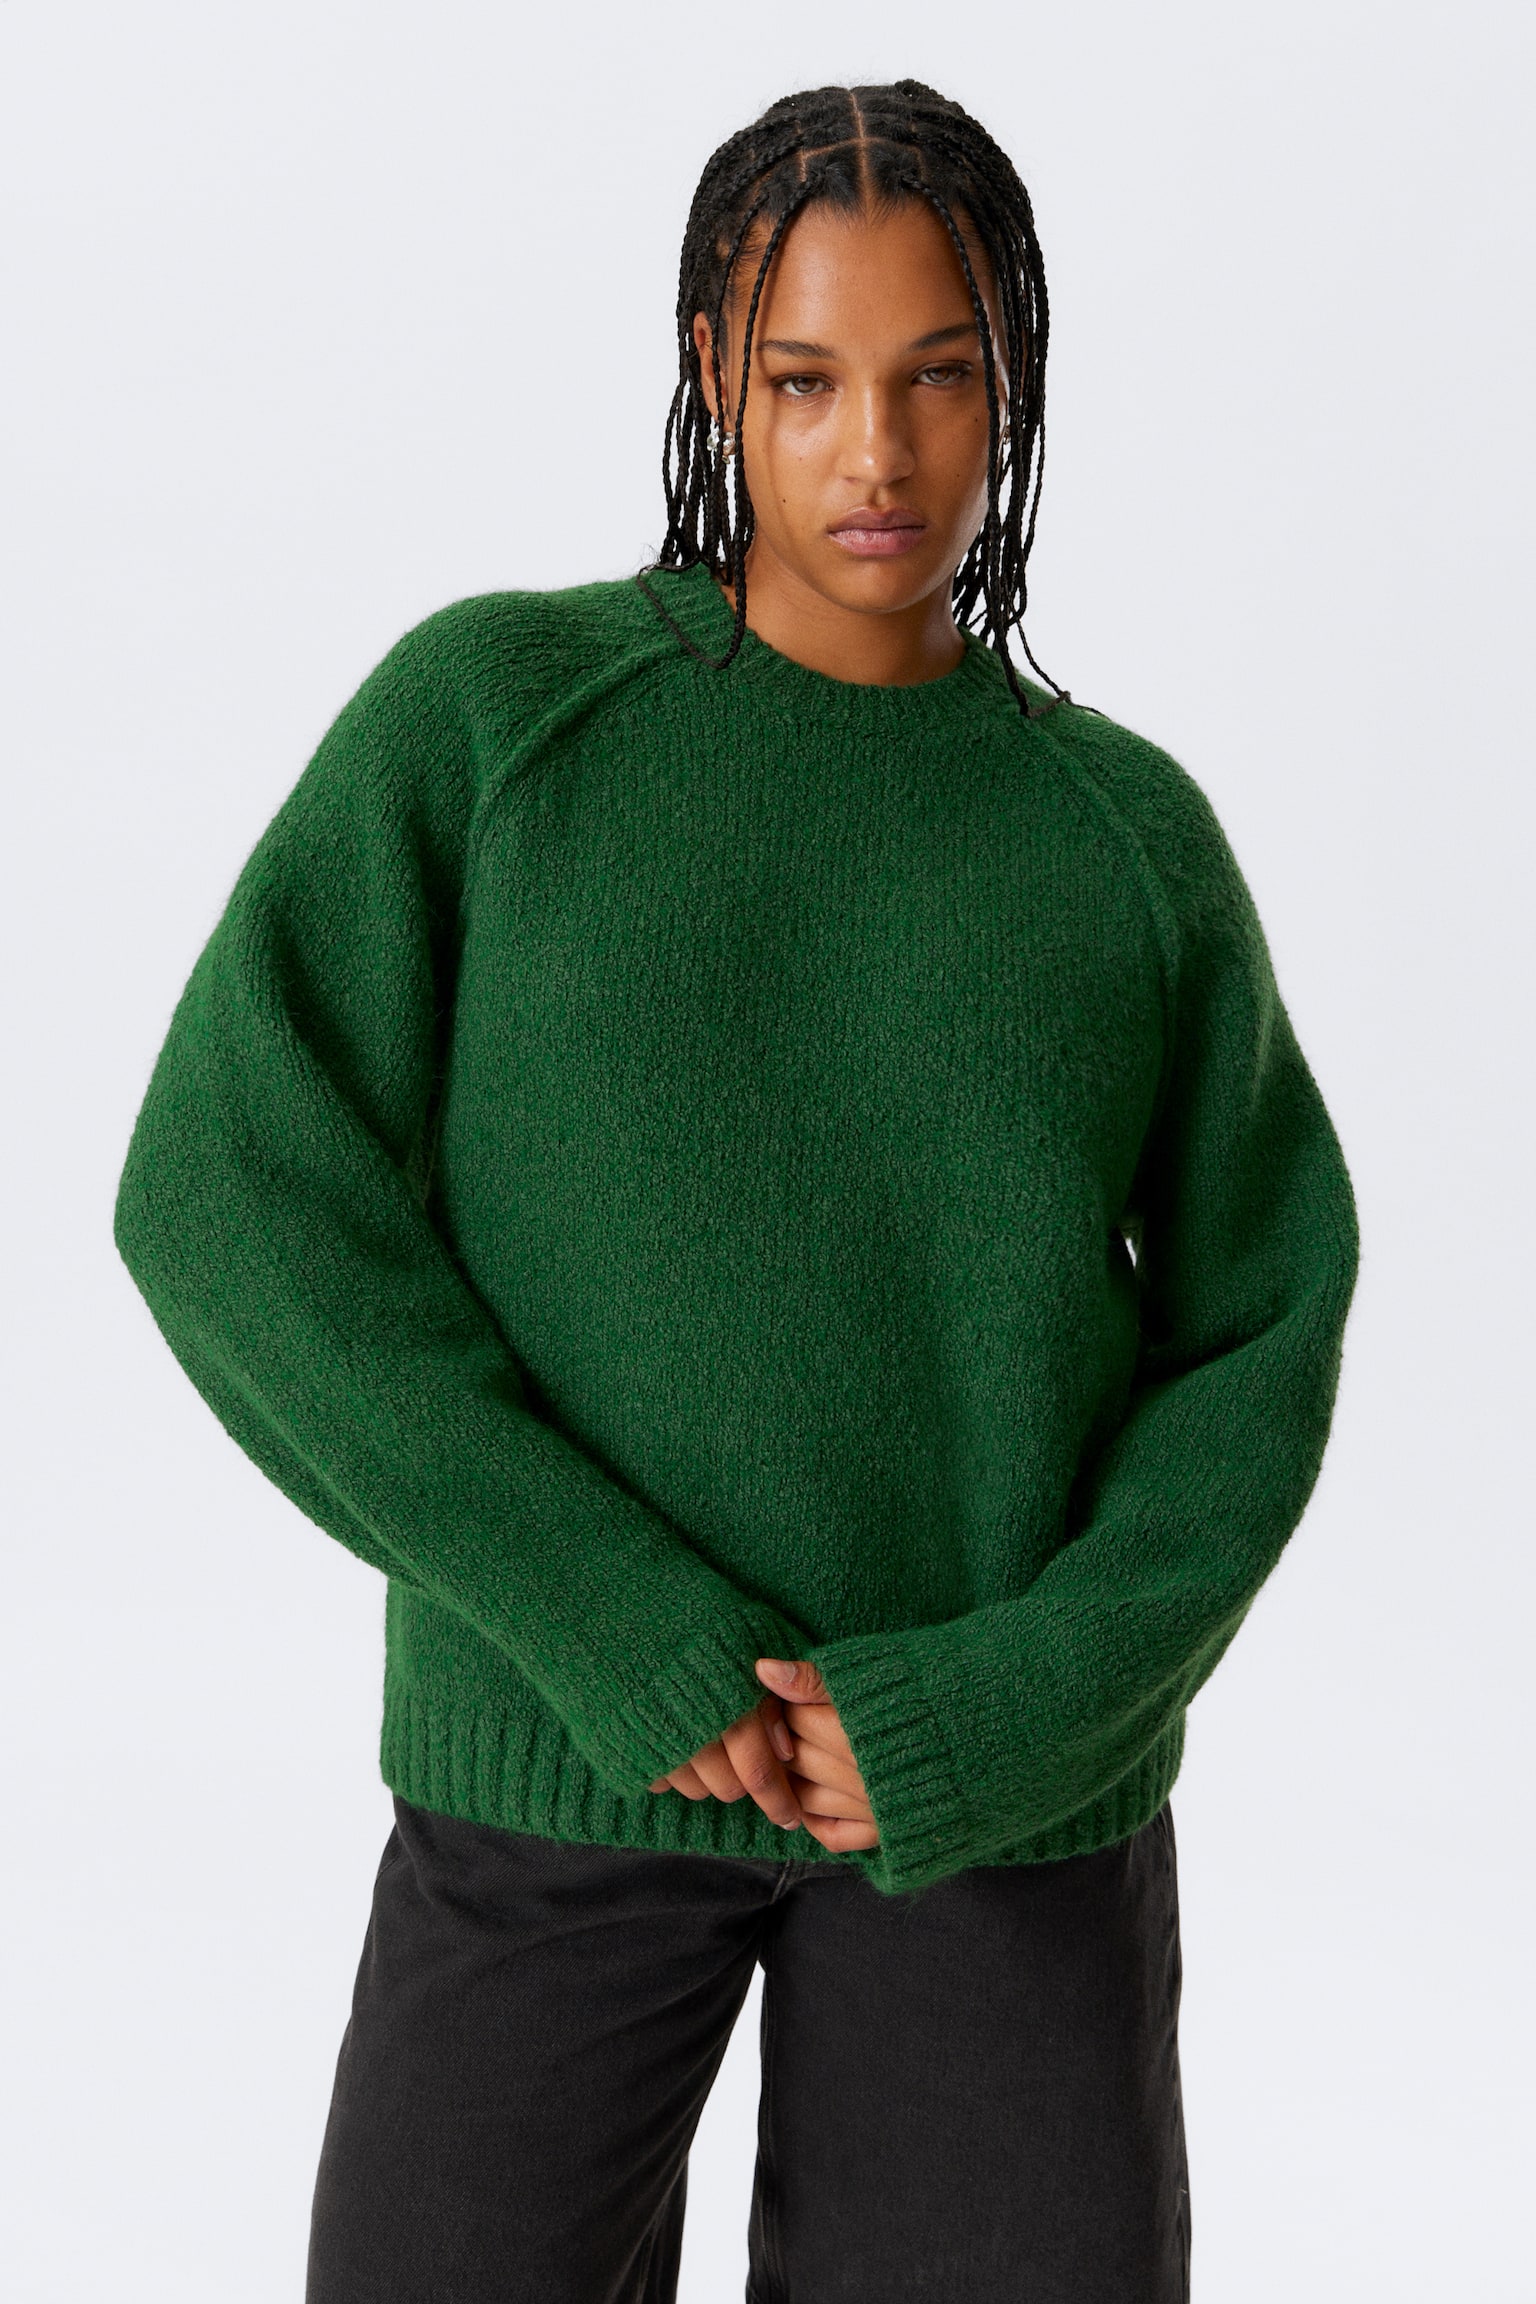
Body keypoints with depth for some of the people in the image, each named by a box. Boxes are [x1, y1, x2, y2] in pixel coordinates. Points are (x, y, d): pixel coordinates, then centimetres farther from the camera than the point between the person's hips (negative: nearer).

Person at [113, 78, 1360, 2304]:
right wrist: (623, 1640, -18)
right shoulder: (483, 706, -6)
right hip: (566, 1744, -1)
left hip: (1004, 1781, 2)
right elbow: (238, 1202, -13)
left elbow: (1258, 1337, 0)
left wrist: (1008, 1706, -14)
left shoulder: (1133, 834, 0)